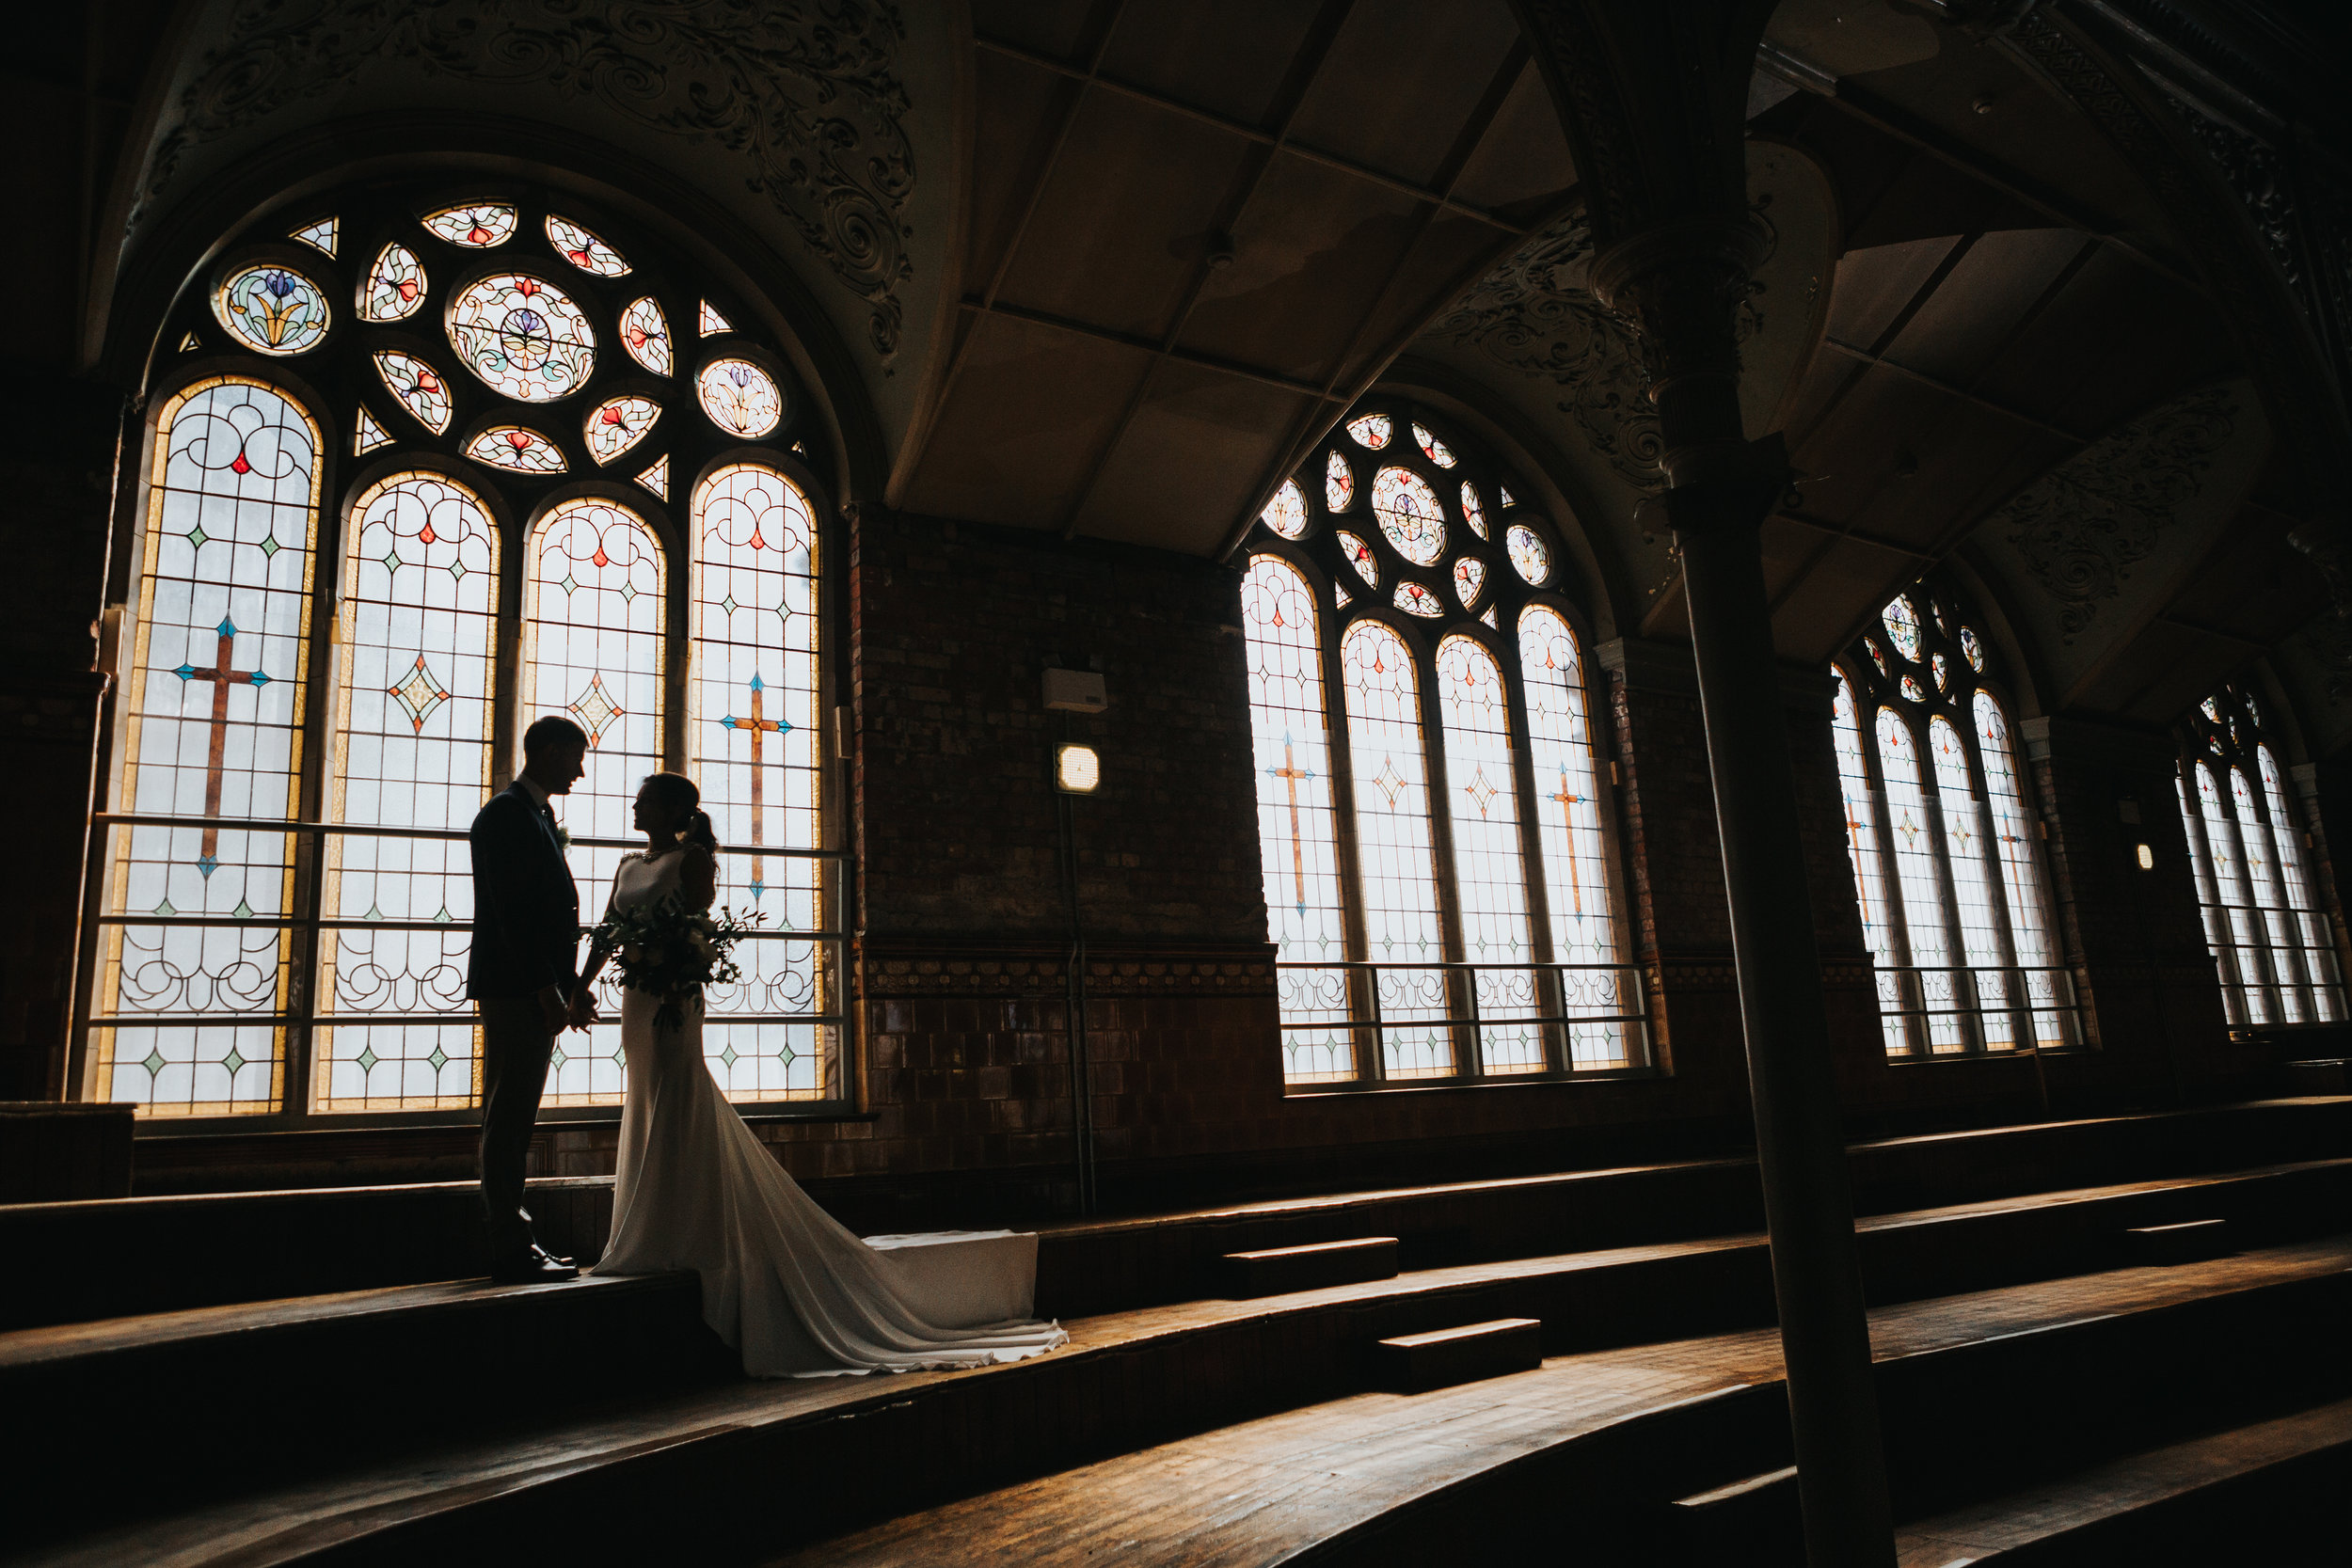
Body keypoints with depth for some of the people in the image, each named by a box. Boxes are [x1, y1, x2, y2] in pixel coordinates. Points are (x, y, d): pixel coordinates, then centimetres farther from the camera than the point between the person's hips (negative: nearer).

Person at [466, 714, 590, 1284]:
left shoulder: (536, 816, 20)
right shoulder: (506, 814, -10)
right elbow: (512, 911, -18)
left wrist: (567, 985, 14)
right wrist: (546, 989, -20)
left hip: (535, 991, 10)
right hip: (515, 988, -10)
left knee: (514, 1118, 13)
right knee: (510, 1118, -5)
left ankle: (514, 1241, 21)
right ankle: (511, 1251, 0)